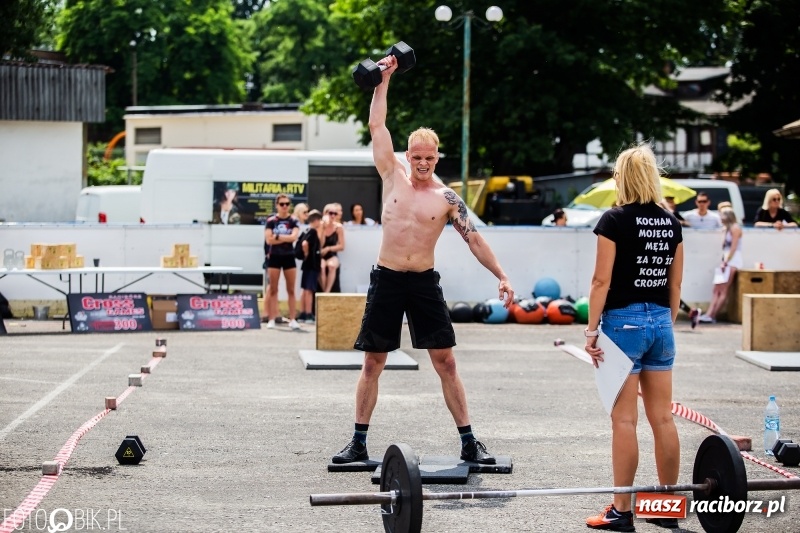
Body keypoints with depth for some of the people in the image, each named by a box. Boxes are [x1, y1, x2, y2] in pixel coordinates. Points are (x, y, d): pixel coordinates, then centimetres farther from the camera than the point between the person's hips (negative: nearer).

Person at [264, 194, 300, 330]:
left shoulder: (293, 221, 1)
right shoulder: (271, 221, -1)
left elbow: (294, 237, -15)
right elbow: (269, 240, -11)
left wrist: (277, 236, -13)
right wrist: (286, 238, -12)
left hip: (289, 257, 1)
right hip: (274, 257, -1)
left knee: (291, 290, 3)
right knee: (273, 289, 3)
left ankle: (292, 319, 6)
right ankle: (272, 319, 6)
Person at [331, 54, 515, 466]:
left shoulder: (447, 199, 1)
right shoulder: (393, 177, 4)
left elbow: (474, 238, 2)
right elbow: (377, 126, 5)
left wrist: (501, 276, -5)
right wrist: (384, 80, 4)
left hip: (424, 282, -1)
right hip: (386, 280, 1)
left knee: (445, 362, -1)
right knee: (372, 363, 4)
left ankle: (469, 442, 5)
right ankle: (359, 443, 12)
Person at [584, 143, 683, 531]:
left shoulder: (615, 220, -10)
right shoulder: (671, 223, 8)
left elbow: (602, 281, -12)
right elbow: (675, 284, 12)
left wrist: (591, 329, -7)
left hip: (624, 321, -6)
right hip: (660, 323, 6)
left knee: (624, 419, -3)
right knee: (662, 417, 9)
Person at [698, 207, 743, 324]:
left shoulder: (735, 228, -6)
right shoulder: (728, 229, 21)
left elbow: (733, 248, -13)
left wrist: (725, 262, -14)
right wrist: (723, 261, 6)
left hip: (733, 261, -9)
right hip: (726, 261, 9)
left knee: (723, 291, -10)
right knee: (717, 290, -2)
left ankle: (712, 316, -13)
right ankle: (709, 314, -9)